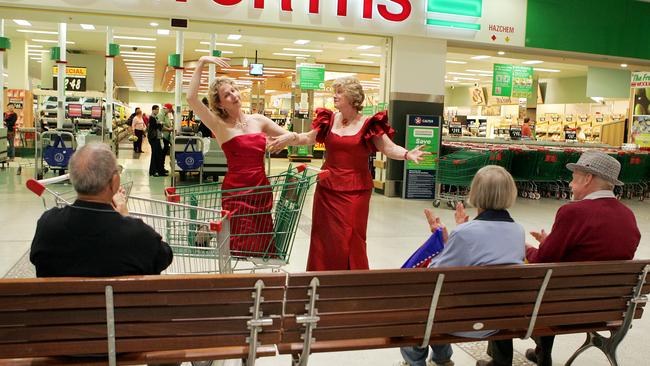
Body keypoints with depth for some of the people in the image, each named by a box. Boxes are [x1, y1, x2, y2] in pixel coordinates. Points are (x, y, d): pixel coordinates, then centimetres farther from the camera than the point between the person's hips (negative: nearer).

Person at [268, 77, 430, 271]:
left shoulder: (368, 124, -5)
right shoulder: (329, 120, 7)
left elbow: (389, 148, -10)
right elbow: (309, 138, 9)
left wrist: (407, 154, -29)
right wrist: (290, 138, -8)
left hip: (355, 190, -4)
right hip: (327, 187, 4)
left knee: (350, 239, -2)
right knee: (323, 237, 10)